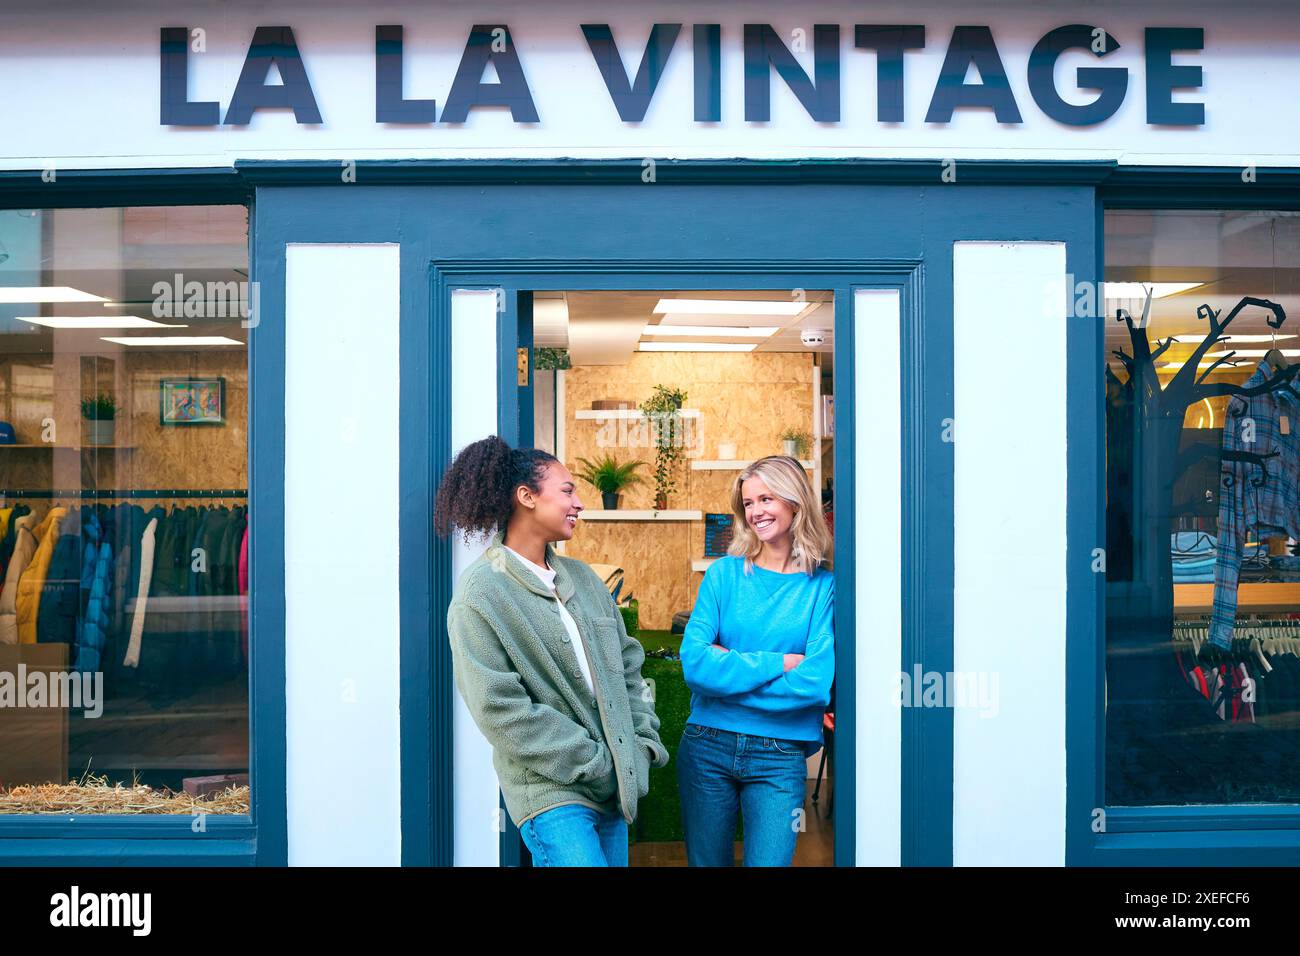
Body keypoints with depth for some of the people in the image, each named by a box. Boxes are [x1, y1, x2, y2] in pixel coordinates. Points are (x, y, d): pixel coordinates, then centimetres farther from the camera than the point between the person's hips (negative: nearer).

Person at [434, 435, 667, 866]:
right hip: (553, 790, -6)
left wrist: (644, 741, 4)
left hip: (614, 783, 7)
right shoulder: (480, 593, -10)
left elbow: (627, 663, 16)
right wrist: (597, 765, -13)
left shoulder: (581, 576, 10)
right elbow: (500, 709, -15)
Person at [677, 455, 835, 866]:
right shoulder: (724, 573, 0)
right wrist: (777, 663, -14)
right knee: (704, 860, 16)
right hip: (707, 746, 2)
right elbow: (693, 660, -11)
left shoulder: (824, 586, -4)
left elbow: (816, 683, -14)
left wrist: (727, 672, -12)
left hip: (780, 757, -2)